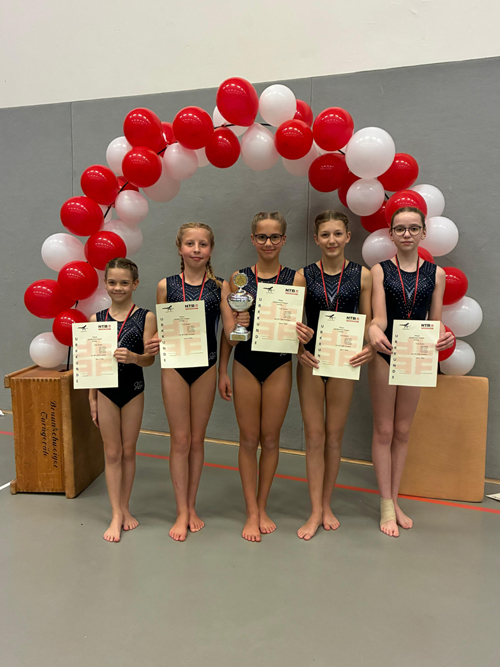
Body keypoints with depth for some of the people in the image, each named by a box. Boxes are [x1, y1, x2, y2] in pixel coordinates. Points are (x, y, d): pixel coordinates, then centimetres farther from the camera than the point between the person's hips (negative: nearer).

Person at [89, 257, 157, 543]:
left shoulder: (146, 317, -5)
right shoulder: (96, 319, 2)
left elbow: (150, 358, -8)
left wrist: (133, 357, -30)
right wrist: (92, 398, 3)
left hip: (133, 389, -1)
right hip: (106, 390, 1)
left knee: (128, 451, 12)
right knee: (112, 453, 8)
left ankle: (125, 508, 28)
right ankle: (116, 515, 18)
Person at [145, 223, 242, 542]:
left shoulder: (220, 287, -1)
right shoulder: (166, 285, -1)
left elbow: (231, 330, -5)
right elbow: (160, 329, 5)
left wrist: (241, 324, -26)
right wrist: (153, 344, -15)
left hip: (206, 367, 1)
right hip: (175, 366, 0)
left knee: (197, 439, 12)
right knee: (180, 440, 6)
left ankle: (192, 507, 29)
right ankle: (182, 512, 21)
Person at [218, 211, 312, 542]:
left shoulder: (296, 279, -1)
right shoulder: (238, 278, 1)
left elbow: (299, 324, 4)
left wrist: (306, 335, -20)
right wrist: (222, 370, 2)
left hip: (279, 365, 0)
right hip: (245, 364, 0)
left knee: (271, 439, 11)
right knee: (249, 439, 7)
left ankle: (262, 507, 30)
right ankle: (252, 512, 22)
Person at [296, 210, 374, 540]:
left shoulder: (362, 275, 1)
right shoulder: (304, 275, 0)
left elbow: (368, 321, 3)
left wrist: (370, 347, -16)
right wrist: (300, 349, -15)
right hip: (311, 361, 0)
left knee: (334, 436, 11)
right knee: (314, 436, 4)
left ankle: (327, 505, 27)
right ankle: (316, 511, 16)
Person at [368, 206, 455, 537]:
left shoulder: (436, 273, 4)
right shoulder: (380, 271, -3)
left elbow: (435, 321, 3)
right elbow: (378, 317, -13)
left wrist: (444, 337, -20)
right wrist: (374, 332, -36)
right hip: (385, 354, -2)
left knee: (403, 432, 13)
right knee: (383, 431, 5)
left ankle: (395, 500, 27)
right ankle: (386, 505, 17)